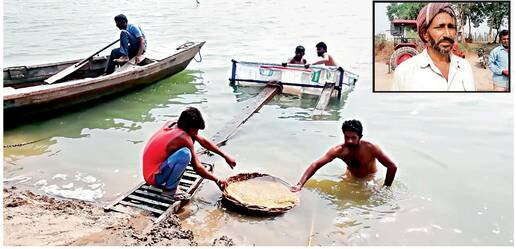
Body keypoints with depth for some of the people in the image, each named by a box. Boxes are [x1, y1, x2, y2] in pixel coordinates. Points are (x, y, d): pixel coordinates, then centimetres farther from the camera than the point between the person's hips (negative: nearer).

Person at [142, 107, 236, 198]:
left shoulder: (171, 124, 3)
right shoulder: (183, 137, -23)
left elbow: (203, 141, 8)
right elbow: (197, 168, -16)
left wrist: (225, 156, 9)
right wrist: (217, 180, -5)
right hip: (153, 177, -9)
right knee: (185, 154, -30)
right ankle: (169, 190, -11)